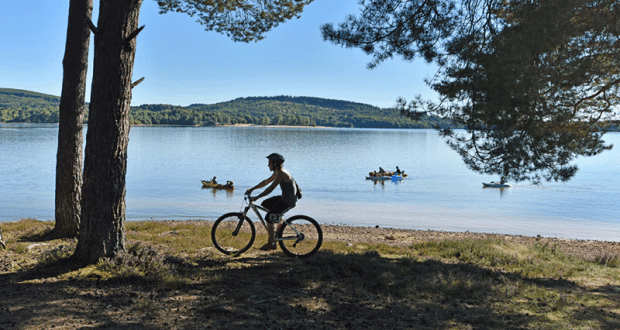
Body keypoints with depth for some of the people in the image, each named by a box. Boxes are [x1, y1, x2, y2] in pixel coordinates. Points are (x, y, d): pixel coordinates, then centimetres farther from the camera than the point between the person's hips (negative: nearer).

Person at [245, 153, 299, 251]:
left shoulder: (282, 173, -21)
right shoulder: (277, 172, 10)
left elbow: (271, 188, -27)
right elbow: (266, 182, 20)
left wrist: (256, 197, -27)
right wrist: (252, 189, 15)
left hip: (288, 201, -10)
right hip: (284, 198, 10)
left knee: (269, 218, -11)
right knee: (265, 204, 20)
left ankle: (271, 243, 0)